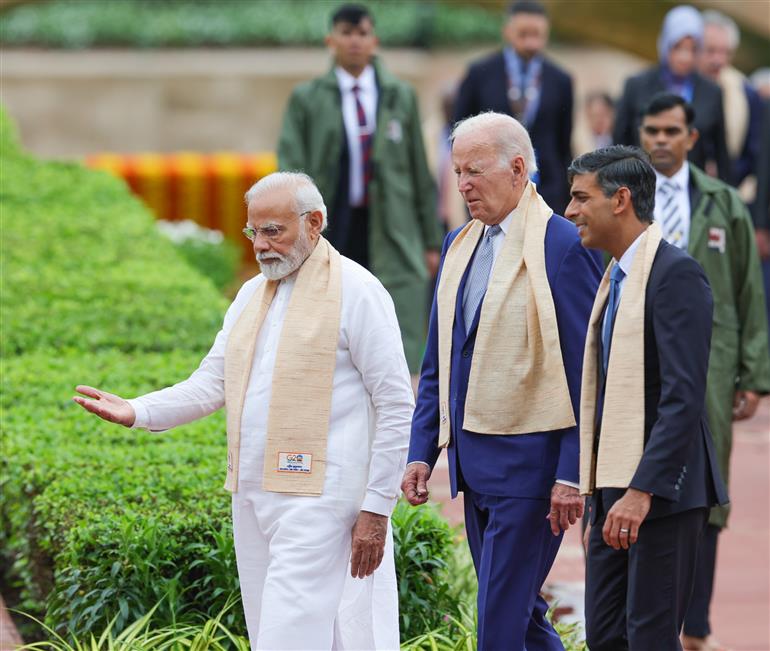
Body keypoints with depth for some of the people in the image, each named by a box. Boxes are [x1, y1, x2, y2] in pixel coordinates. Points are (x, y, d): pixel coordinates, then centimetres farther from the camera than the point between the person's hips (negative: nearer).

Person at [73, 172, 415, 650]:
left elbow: (397, 407, -8)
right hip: (253, 496, 8)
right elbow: (211, 384, 14)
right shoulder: (252, 294, 17)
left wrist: (377, 507, -11)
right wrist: (137, 412, -3)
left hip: (318, 498, -8)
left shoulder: (356, 292, -6)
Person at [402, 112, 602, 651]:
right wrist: (422, 451, 11)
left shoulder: (564, 246, -11)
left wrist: (573, 474, -16)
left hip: (531, 462, -8)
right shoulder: (459, 246, 12)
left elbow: (586, 372, -13)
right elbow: (438, 363, 18)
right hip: (474, 460, 8)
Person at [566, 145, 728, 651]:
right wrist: (593, 484, 15)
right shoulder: (617, 277, 16)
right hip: (616, 486, 9)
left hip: (663, 489, -9)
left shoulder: (677, 273, -14)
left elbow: (684, 397, -21)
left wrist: (642, 492, -26)